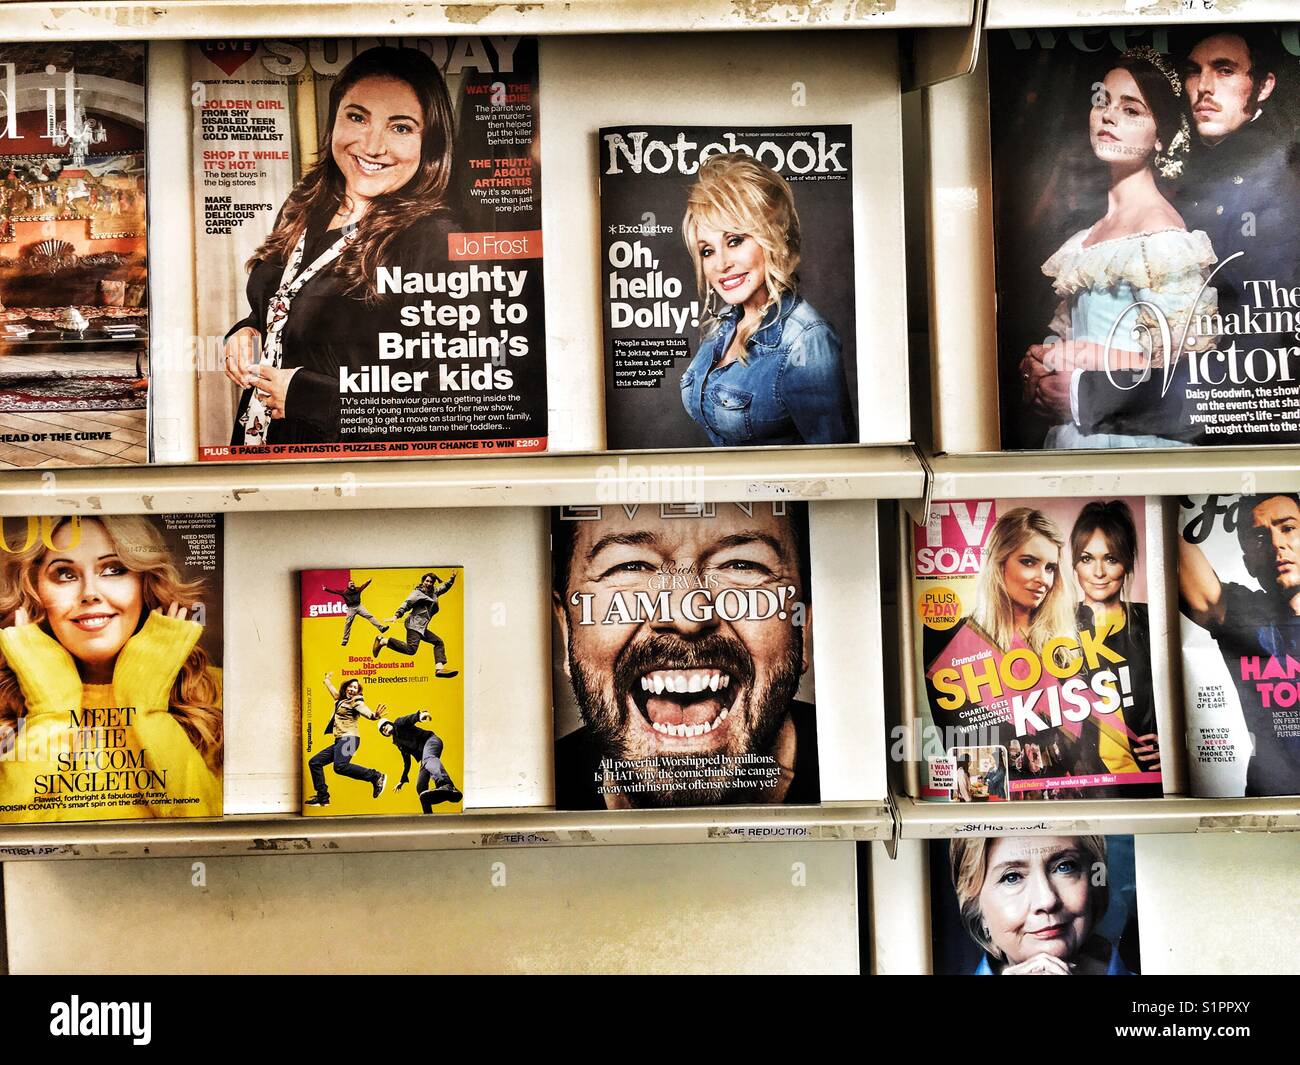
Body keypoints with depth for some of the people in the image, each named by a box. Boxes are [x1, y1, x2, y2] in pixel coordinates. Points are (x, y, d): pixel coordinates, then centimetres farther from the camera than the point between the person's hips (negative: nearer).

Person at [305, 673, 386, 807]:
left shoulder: (356, 702, -2)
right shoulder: (341, 700, 21)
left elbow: (365, 711, -23)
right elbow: (333, 690, 43)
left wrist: (374, 715, -45)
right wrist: (327, 680, 60)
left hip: (349, 738, -9)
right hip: (340, 741, 9)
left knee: (340, 766, -32)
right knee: (314, 762, 9)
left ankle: (376, 777, -28)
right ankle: (322, 797, 11)